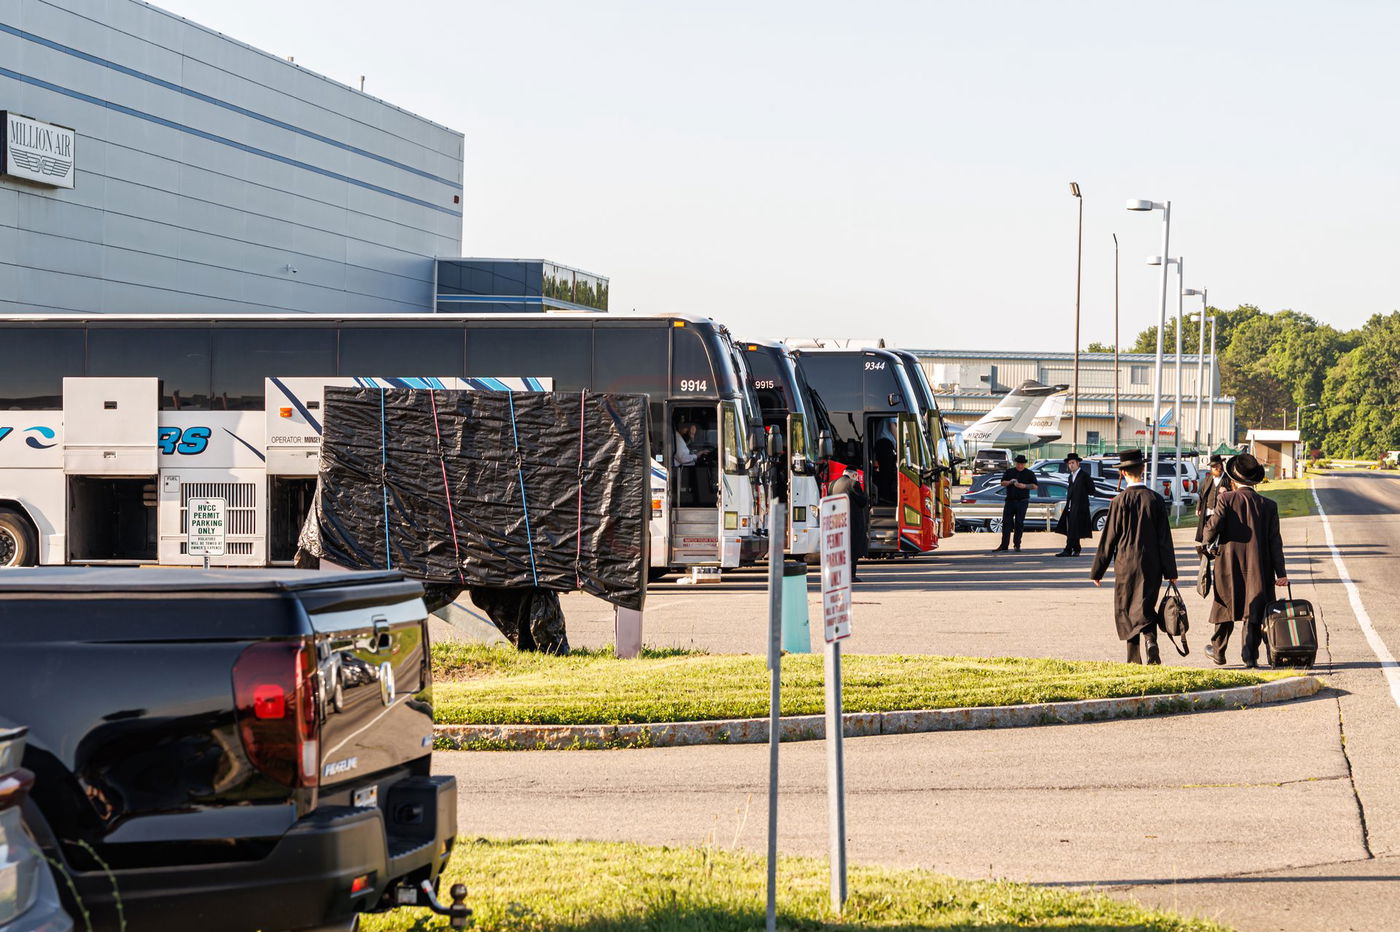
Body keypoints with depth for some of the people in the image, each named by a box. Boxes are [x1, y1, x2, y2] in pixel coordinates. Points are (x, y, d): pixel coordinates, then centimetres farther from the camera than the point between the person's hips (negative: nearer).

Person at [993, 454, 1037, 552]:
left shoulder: (1029, 473, 6)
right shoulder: (1009, 472, 12)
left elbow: (1035, 486, 1)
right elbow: (1002, 483, 7)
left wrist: (1024, 486, -14)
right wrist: (1010, 482, -13)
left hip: (1022, 501, -2)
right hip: (1010, 500, 2)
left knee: (1019, 523, 0)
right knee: (1006, 522, -2)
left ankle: (1017, 545, 6)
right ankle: (1004, 545, -1)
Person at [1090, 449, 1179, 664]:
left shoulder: (1119, 501, -9)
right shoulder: (1155, 499, -3)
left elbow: (1108, 538, -5)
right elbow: (1165, 538, 0)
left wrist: (1097, 571, 3)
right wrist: (1170, 571, 5)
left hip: (1126, 563, -2)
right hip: (1152, 564, 2)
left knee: (1126, 608, 9)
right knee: (1145, 606, 10)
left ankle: (1134, 658, 9)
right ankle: (1150, 638, -17)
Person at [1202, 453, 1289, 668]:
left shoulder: (1225, 499, -7)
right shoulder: (1268, 505, 1)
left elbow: (1214, 526, -15)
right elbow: (1275, 540, -1)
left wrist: (1208, 541, 9)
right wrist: (1280, 573, -2)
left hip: (1229, 563, -1)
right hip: (1258, 567, 1)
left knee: (1226, 606, 14)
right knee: (1253, 608, 4)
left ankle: (1218, 650, 28)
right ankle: (1250, 653, -8)